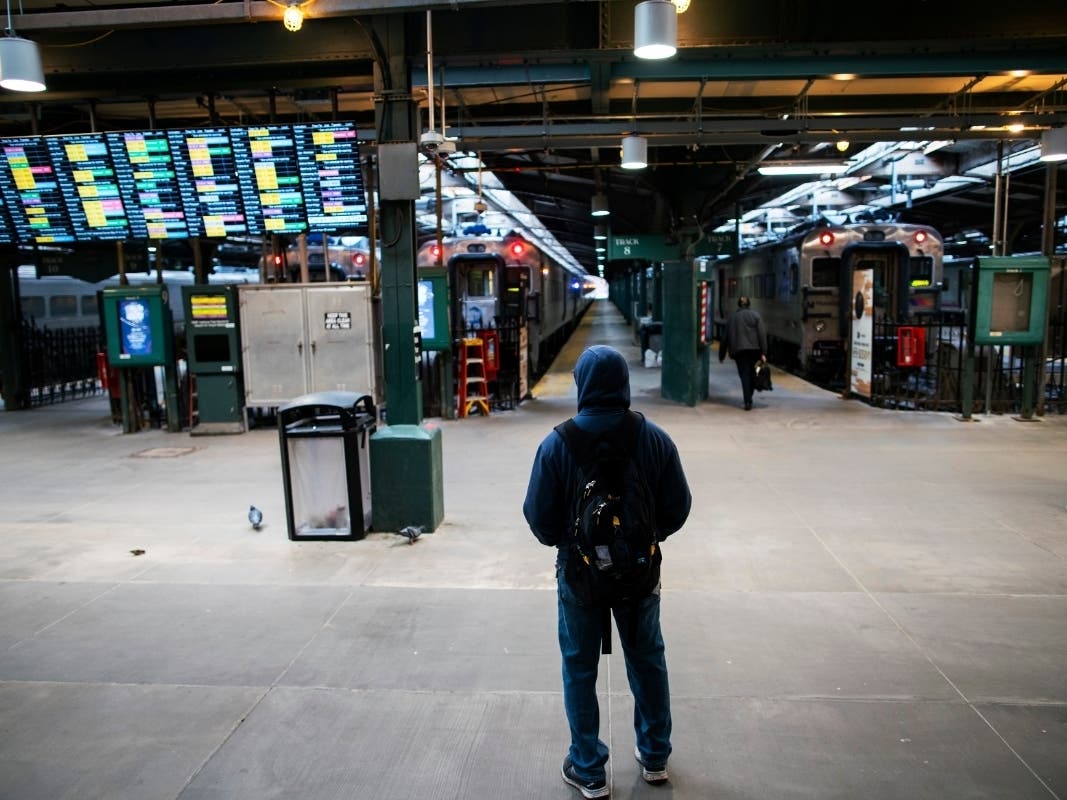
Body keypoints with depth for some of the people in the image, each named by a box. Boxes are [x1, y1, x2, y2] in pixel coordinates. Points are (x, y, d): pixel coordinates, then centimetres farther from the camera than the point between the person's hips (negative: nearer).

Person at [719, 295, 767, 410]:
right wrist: (763, 353, -4)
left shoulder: (732, 317, 11)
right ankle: (749, 399, 17)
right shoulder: (755, 315, 5)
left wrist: (722, 355, 18)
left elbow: (725, 337, 12)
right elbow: (762, 334, -4)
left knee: (744, 375, -1)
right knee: (751, 374, 14)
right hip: (754, 349, 0)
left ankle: (747, 402, -10)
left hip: (738, 350, 1)